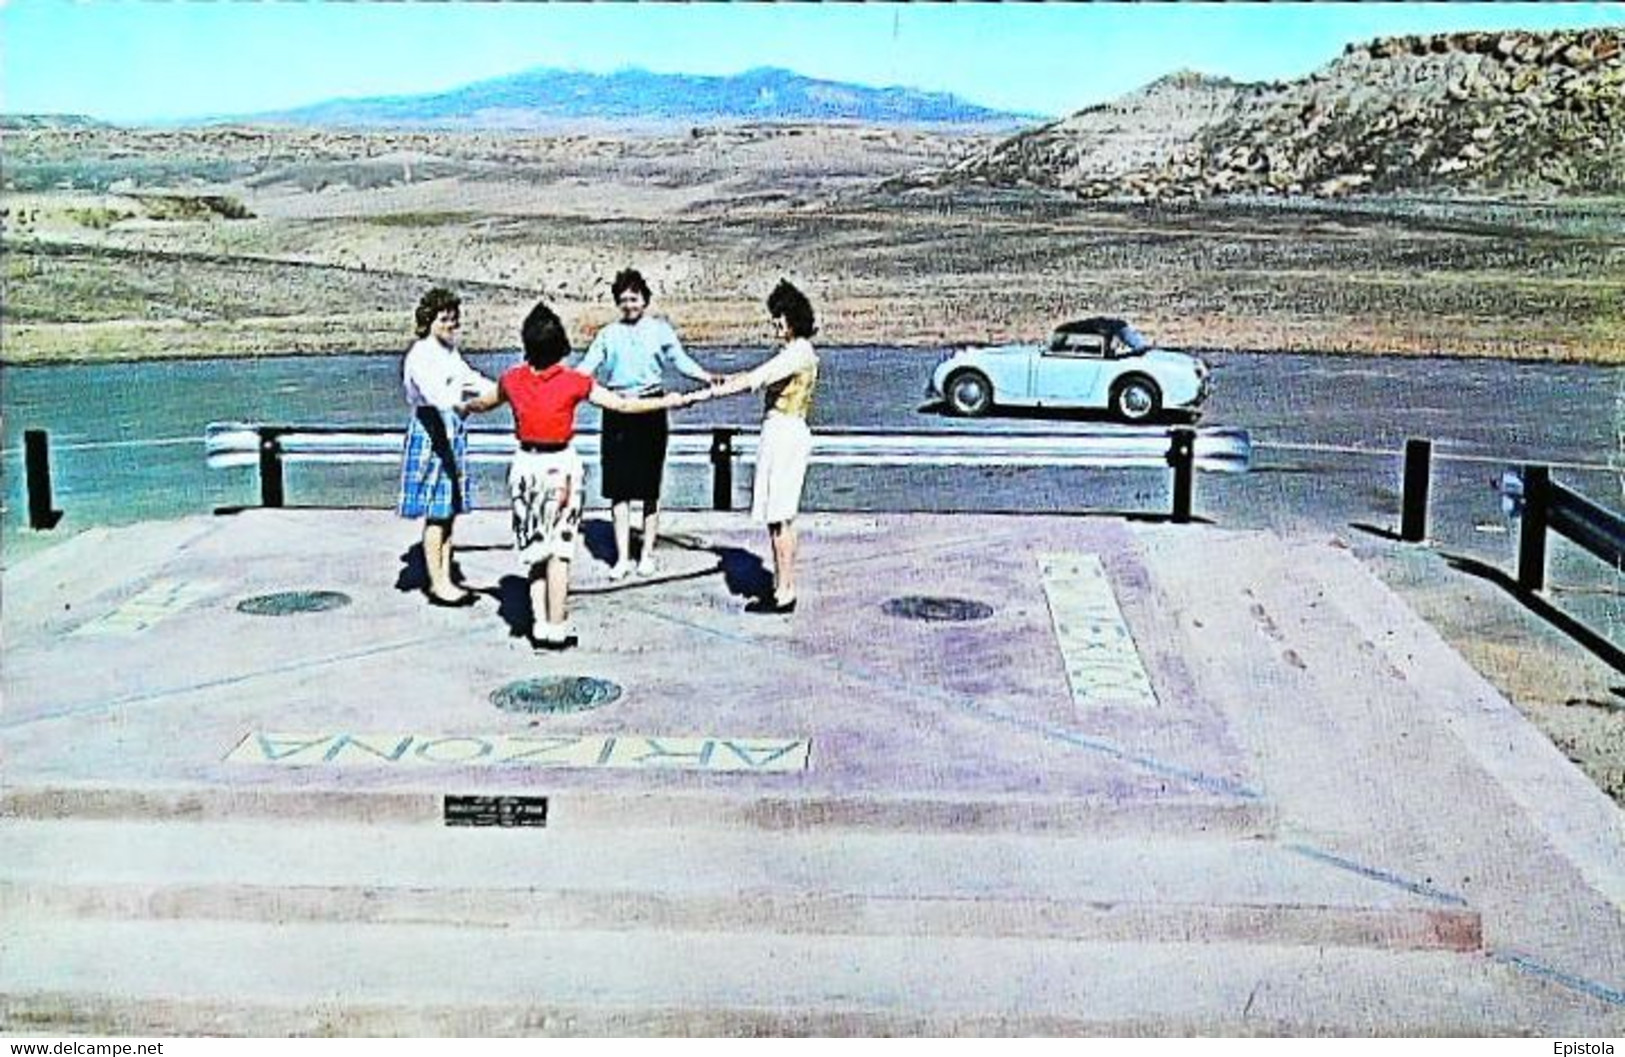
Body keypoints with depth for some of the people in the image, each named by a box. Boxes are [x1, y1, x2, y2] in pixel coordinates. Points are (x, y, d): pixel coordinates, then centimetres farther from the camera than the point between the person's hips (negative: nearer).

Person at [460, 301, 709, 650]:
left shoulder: (512, 379, -1)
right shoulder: (574, 382, -11)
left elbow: (484, 403, 19)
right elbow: (623, 405, -9)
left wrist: (462, 408, 41)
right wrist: (674, 401, -2)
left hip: (526, 464, 3)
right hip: (560, 465, -3)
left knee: (536, 549, 13)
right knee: (558, 550, 4)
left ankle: (540, 626, 12)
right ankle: (555, 630, 5)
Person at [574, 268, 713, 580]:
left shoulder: (660, 329, 7)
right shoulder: (608, 334, 10)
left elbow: (681, 361, 3)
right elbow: (586, 367, 5)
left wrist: (709, 378, -12)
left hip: (651, 410, -1)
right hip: (617, 412, 1)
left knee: (649, 488, 4)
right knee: (618, 488, -1)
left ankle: (647, 553, 16)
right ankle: (622, 557, 6)